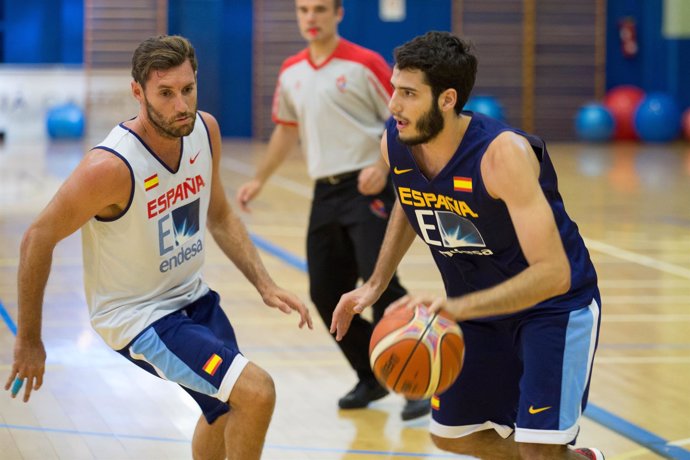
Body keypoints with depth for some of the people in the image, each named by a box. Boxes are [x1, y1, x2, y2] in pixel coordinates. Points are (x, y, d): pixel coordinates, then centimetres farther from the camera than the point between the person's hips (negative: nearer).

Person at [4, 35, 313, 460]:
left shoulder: (205, 130, -9)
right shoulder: (112, 167, -31)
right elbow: (38, 239, -20)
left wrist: (265, 286, -1)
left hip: (192, 296, 8)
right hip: (137, 317, -8)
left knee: (229, 408, 27)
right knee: (256, 393, -21)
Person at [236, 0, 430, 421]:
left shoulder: (364, 64, -9)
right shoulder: (291, 72, 10)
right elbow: (287, 129, 24)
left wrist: (383, 167, -21)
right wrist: (260, 179, 21)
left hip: (367, 189, -7)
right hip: (325, 193, 7)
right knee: (325, 293, 5)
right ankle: (372, 379, 21)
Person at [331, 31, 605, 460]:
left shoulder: (503, 153, -34)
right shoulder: (395, 143, -13)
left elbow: (552, 273, -38)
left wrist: (457, 307, -46)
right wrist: (375, 285, 7)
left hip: (554, 304, -7)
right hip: (478, 306, 7)